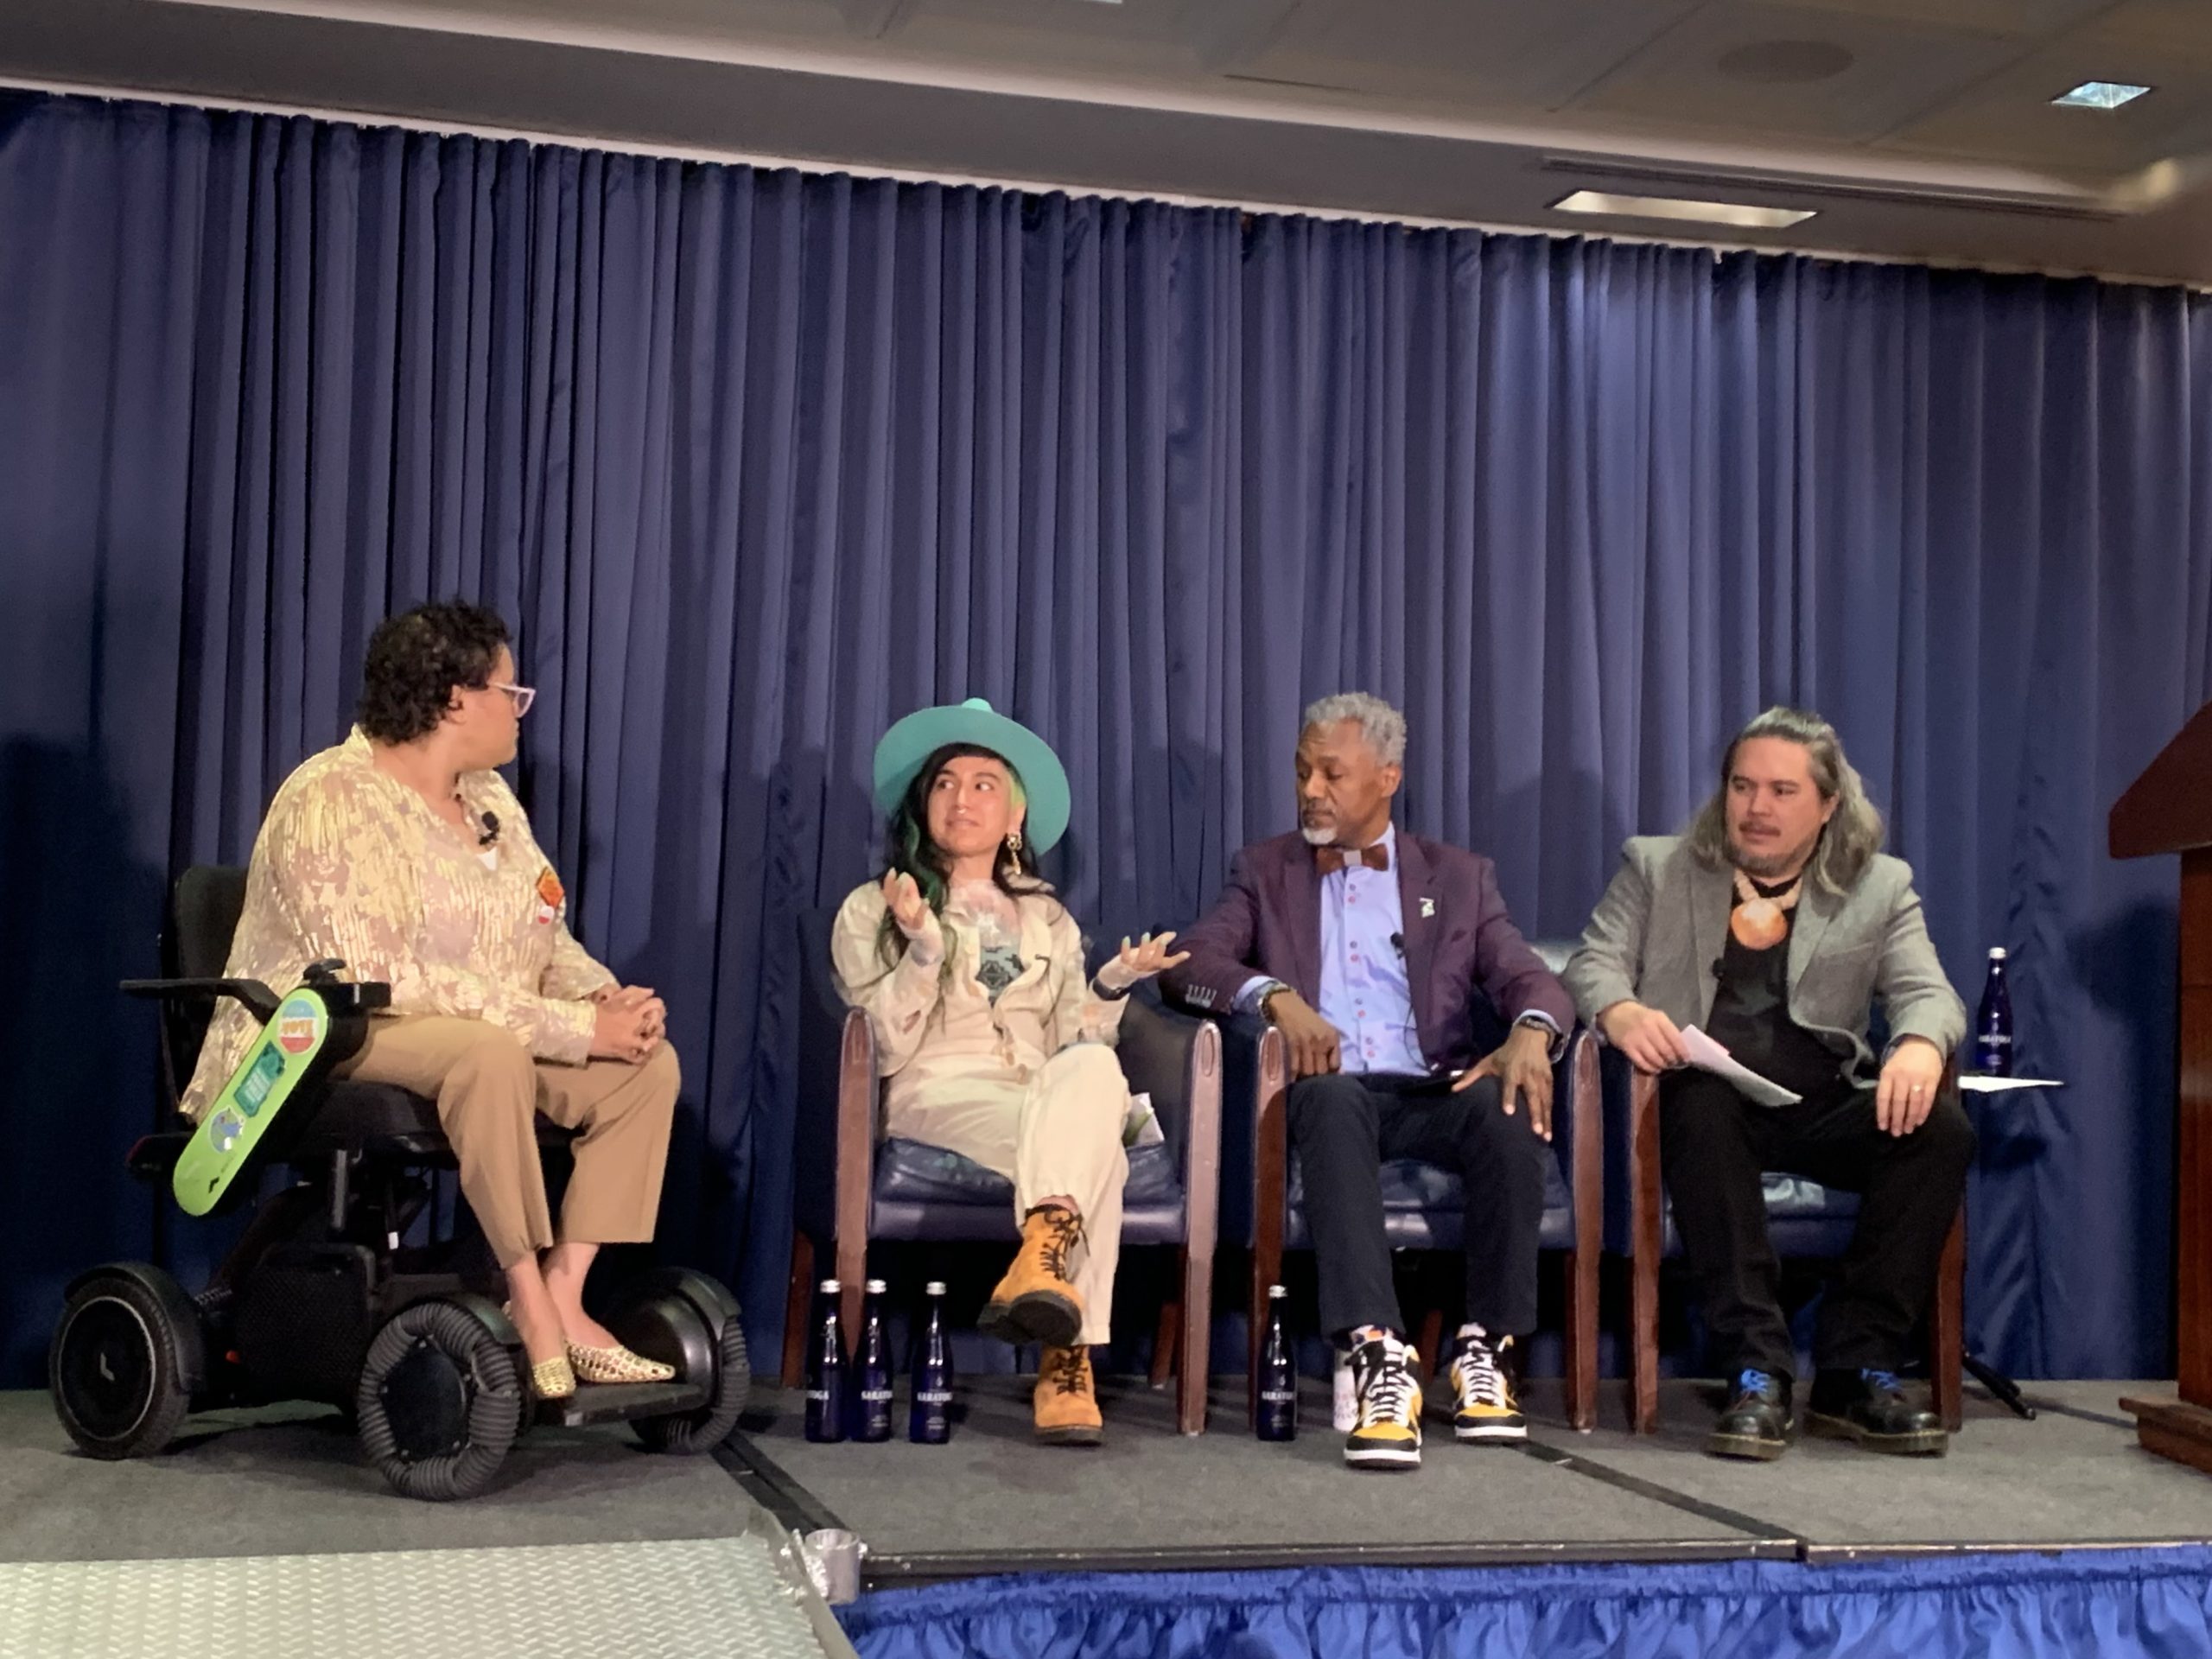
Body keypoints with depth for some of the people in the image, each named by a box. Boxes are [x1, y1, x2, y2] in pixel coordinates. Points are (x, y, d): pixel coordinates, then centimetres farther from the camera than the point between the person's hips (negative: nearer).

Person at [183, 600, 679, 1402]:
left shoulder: (488, 796, 10)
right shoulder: (332, 802, -17)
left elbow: (544, 941, 11)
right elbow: (389, 980, -27)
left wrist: (607, 997, -13)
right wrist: (575, 1029, -28)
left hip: (482, 1037, 8)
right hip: (331, 1044, -8)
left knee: (648, 1062, -12)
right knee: (490, 1051, -38)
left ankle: (565, 1296, -16)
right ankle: (527, 1300, -27)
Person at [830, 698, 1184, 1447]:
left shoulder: (1048, 922, 25)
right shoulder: (871, 910, 14)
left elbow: (1073, 1045, 15)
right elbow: (887, 1048, 1)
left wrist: (1111, 987, -3)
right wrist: (924, 950, -13)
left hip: (1046, 1098, 3)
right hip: (936, 1097, -3)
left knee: (1094, 1067, -38)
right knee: (1094, 1152, -36)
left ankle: (1040, 1262, -51)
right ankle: (1067, 1356, -45)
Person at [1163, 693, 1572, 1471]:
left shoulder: (1458, 876, 19)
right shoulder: (1265, 871, 18)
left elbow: (1527, 976, 6)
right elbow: (1189, 963, 2)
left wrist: (1531, 1030, -19)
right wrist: (1275, 994, -19)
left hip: (1431, 1093, 1)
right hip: (1327, 1093, -1)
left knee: (1513, 1110, -33)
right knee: (1334, 1097, -38)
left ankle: (1488, 1351, -24)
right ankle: (1379, 1362, -48)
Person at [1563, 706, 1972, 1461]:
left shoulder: (1881, 886, 18)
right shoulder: (1656, 867, 17)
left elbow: (1928, 993, 6)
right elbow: (1592, 964, 6)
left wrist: (1920, 1046, -20)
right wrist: (1621, 1013, -20)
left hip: (1824, 1103, 2)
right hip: (1704, 1091, -2)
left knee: (1942, 1127, -27)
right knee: (1700, 1112, -38)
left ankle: (1855, 1374, -21)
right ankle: (1757, 1373, -34)